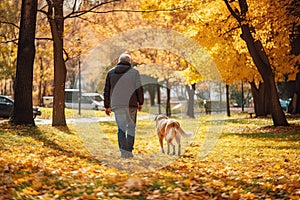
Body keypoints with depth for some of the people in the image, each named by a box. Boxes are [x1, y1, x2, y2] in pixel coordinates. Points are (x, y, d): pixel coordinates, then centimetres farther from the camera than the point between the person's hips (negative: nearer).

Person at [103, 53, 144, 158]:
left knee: (121, 128, 6)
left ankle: (123, 151, -9)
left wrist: (107, 106, 15)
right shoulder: (134, 72, 3)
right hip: (131, 104, -2)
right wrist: (140, 103, 10)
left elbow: (107, 91, 10)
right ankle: (129, 151, 4)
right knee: (131, 127, 9)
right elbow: (139, 89, -1)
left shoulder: (111, 72, 10)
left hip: (117, 105, 2)